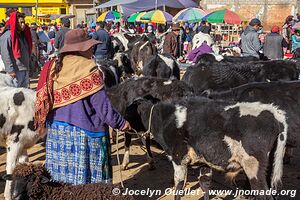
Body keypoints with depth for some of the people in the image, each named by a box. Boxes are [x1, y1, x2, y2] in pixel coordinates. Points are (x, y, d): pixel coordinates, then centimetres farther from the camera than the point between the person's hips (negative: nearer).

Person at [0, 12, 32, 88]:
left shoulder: (23, 35, 16)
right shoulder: (7, 35, -12)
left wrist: (28, 66, 17)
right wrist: (10, 70, -21)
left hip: (25, 70, 9)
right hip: (15, 71, -9)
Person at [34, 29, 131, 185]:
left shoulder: (53, 67, 2)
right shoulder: (89, 70, -14)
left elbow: (43, 99, 9)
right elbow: (103, 106, -13)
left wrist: (42, 124, 22)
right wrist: (121, 123, -1)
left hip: (56, 131, 5)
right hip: (85, 131, -5)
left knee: (60, 177, 13)